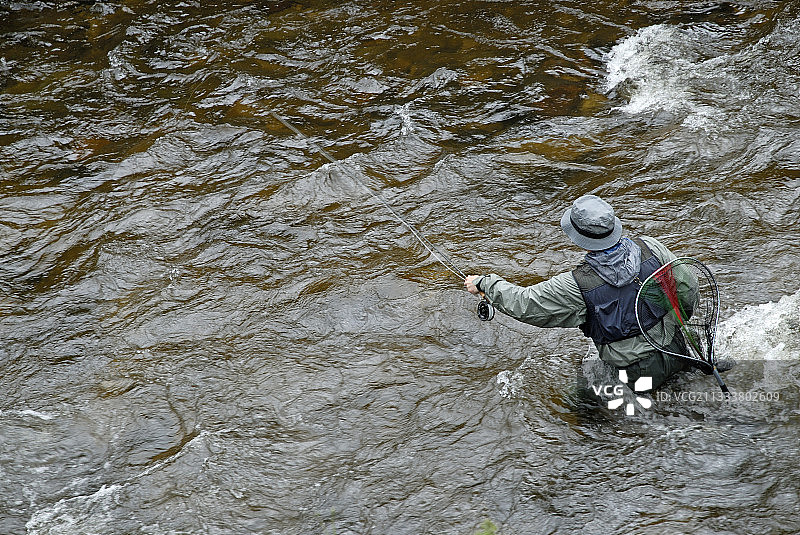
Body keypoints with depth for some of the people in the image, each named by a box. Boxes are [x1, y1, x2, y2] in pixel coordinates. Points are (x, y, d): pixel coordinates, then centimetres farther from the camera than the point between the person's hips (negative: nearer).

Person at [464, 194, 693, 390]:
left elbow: (524, 304, -14)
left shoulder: (578, 285, -23)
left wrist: (484, 284, 2)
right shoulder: (649, 247, -11)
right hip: (676, 351, 6)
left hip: (638, 375, -6)